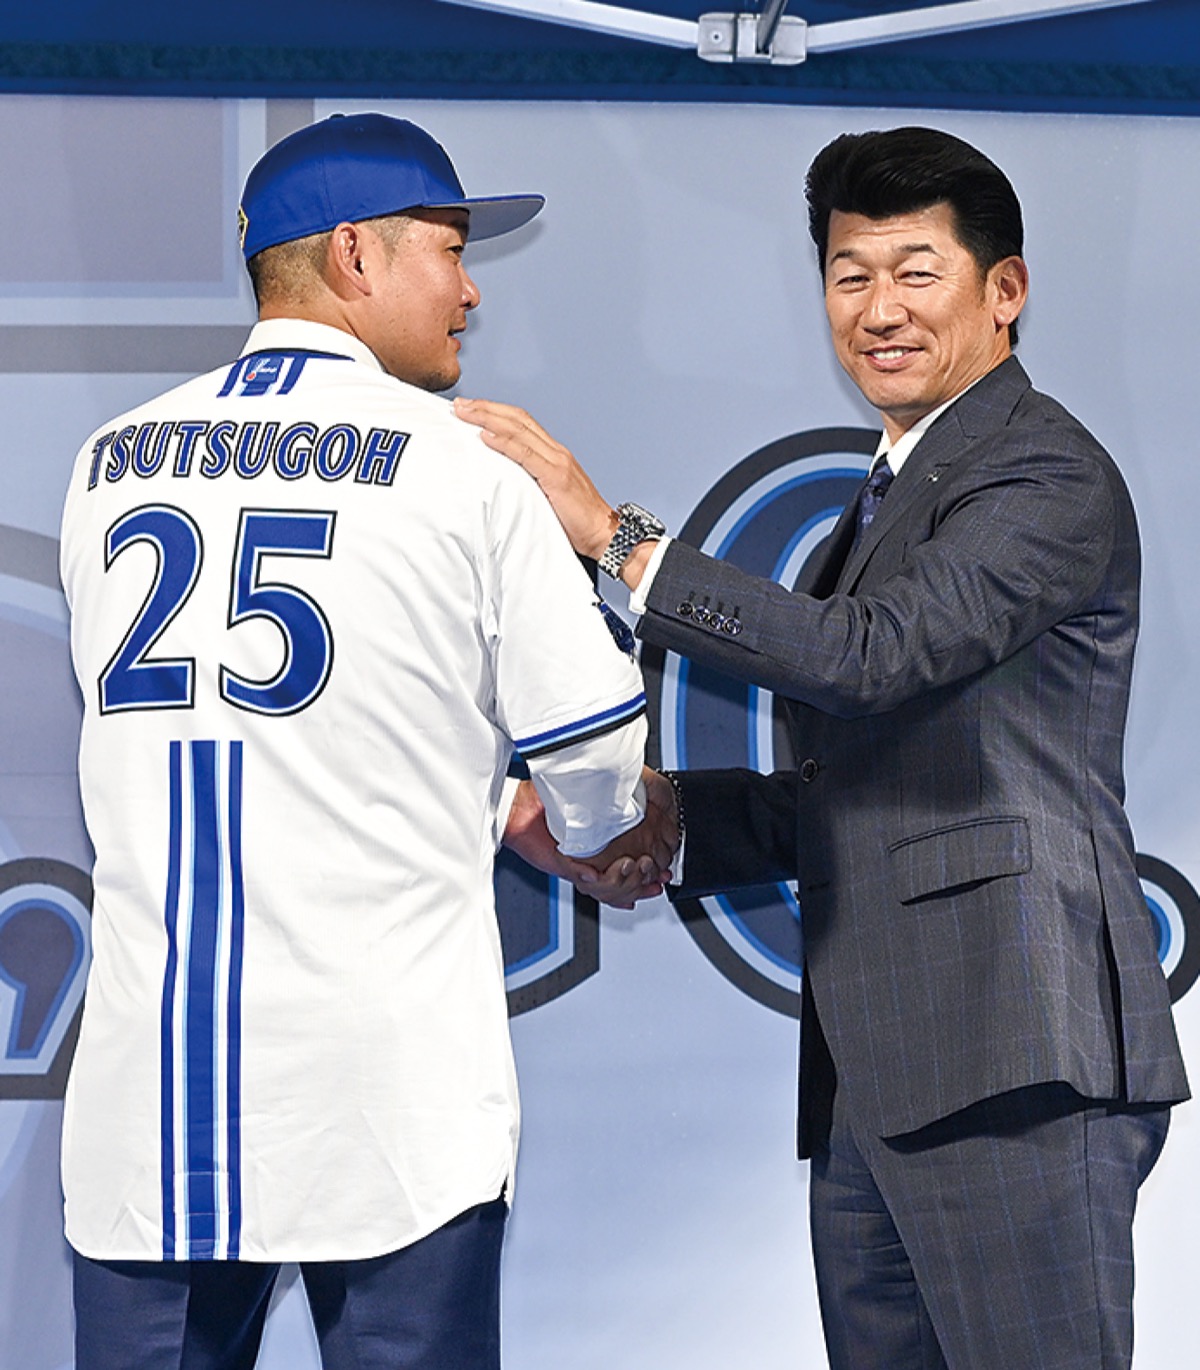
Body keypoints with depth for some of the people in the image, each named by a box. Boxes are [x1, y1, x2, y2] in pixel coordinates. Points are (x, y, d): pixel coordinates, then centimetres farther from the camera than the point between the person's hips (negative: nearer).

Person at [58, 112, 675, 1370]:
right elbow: (594, 747, 1)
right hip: (384, 1097, -4)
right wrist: (602, 838, 26)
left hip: (143, 1078, 4)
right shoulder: (459, 473, -4)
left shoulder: (111, 464, 10)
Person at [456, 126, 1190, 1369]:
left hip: (1015, 1070, -9)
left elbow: (876, 654, -20)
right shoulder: (889, 498, 24)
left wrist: (615, 537, -16)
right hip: (873, 1077, 9)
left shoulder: (1047, 475, -6)